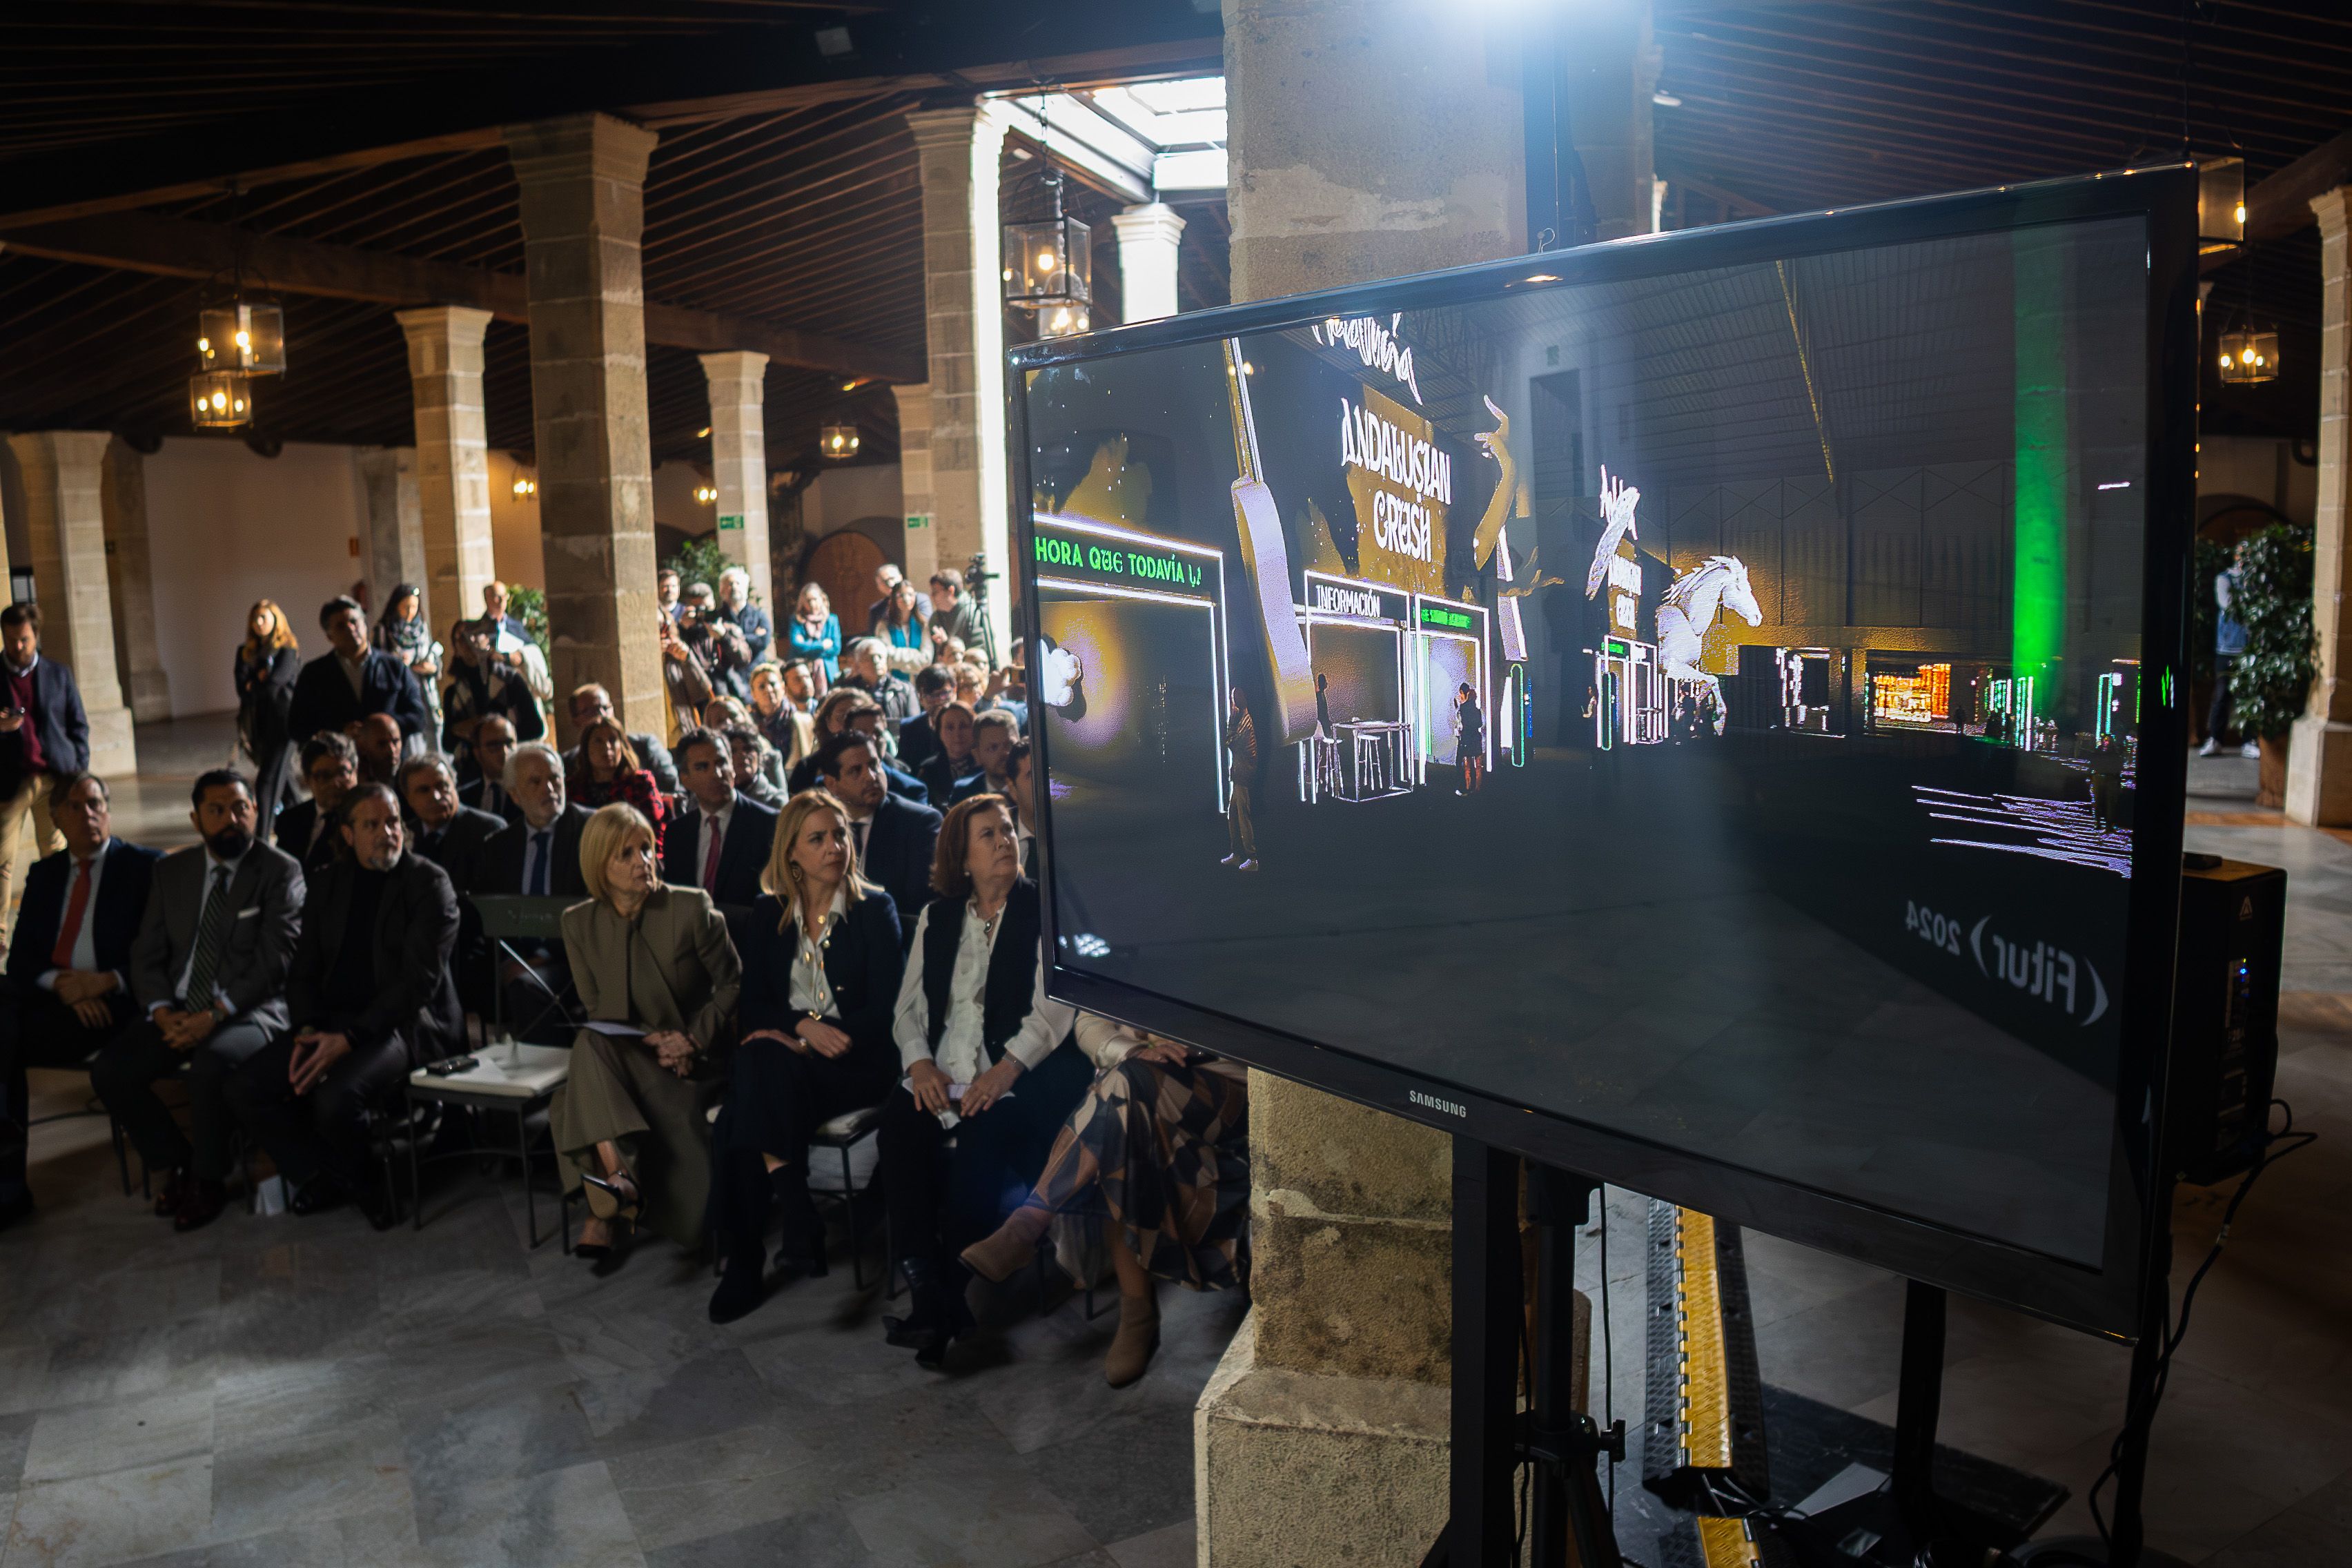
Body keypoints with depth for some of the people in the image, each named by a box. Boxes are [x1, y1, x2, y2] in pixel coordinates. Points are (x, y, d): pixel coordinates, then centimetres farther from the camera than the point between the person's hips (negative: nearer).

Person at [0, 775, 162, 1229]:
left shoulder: (145, 866, 4)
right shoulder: (44, 874, 19)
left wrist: (108, 980, -18)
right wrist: (62, 984, -10)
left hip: (111, 1002, -5)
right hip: (47, 998, 5)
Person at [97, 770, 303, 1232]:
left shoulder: (280, 871, -4)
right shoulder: (172, 871, 13)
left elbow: (275, 960, -11)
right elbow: (146, 954, 11)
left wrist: (215, 1015, -20)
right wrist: (163, 1012, -7)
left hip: (250, 1010, -6)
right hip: (178, 1012, 6)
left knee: (210, 1063, -34)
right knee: (109, 1071, -16)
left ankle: (208, 1178, -9)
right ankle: (177, 1163, 7)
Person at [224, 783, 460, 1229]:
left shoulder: (430, 883, -6)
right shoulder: (327, 885, 14)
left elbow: (420, 980, -14)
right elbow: (304, 971, 15)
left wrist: (350, 1038, -21)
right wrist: (307, 1030, -6)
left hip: (405, 1023, -6)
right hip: (332, 1021, 6)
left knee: (336, 1097, -31)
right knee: (246, 1088, -13)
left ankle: (364, 1181, 0)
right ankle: (323, 1178, 3)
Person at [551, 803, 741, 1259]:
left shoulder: (691, 908, -7)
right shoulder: (579, 923, 3)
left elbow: (732, 983, -1)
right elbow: (596, 1010, 6)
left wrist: (693, 1038, -14)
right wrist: (648, 1041, -11)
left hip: (690, 1061, -3)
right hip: (618, 1058, 3)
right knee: (589, 1043, -32)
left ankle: (604, 1212, -20)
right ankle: (617, 1176, -43)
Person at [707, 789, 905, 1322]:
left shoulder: (875, 909, 4)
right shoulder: (767, 917, 14)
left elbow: (886, 1008, -4)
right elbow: (754, 1004, 9)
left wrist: (813, 1036, -14)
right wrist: (804, 1026, -13)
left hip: (858, 1062, -3)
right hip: (786, 1052, 3)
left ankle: (747, 1260, -26)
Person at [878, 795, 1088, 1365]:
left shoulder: (1044, 912, 5)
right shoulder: (937, 918, 19)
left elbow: (1054, 1009, -4)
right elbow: (909, 1004, 17)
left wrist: (1005, 1070, -17)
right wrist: (920, 1062, -3)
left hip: (1013, 1079, -3)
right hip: (940, 1077, 4)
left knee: (982, 1138, -33)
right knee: (900, 1126, -27)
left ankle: (953, 1296, -21)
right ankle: (928, 1294, -25)